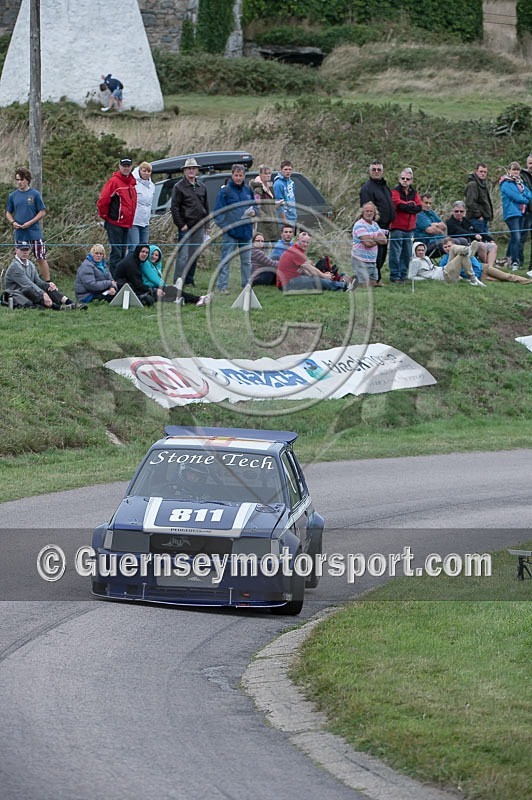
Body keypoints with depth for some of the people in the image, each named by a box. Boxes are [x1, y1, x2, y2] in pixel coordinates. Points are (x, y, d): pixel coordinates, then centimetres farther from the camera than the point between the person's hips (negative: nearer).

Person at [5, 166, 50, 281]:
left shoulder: (35, 194, -3)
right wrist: (13, 222, -6)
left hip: (34, 233, -4)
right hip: (19, 234, 4)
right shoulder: (13, 196, 8)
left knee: (41, 259, -3)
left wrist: (30, 223, -13)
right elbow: (8, 213, 15)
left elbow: (42, 212, -2)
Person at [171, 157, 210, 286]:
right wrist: (181, 225, -11)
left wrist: (206, 225, 13)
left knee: (194, 255, 7)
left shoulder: (202, 187, 14)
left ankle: (189, 280, 15)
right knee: (183, 256, -10)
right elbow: (174, 207, -6)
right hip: (186, 227, -6)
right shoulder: (179, 187, -3)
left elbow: (206, 207, 19)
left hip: (199, 227, 6)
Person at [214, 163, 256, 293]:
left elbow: (254, 205, 23)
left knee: (246, 260, 12)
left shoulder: (248, 191, 11)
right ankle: (222, 286, -4)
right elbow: (218, 212, -8)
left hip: (245, 231, 5)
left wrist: (253, 212, 0)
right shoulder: (225, 191, -5)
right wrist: (224, 226, -18)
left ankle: (247, 284, 21)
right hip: (230, 231, -5)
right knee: (226, 260, -5)